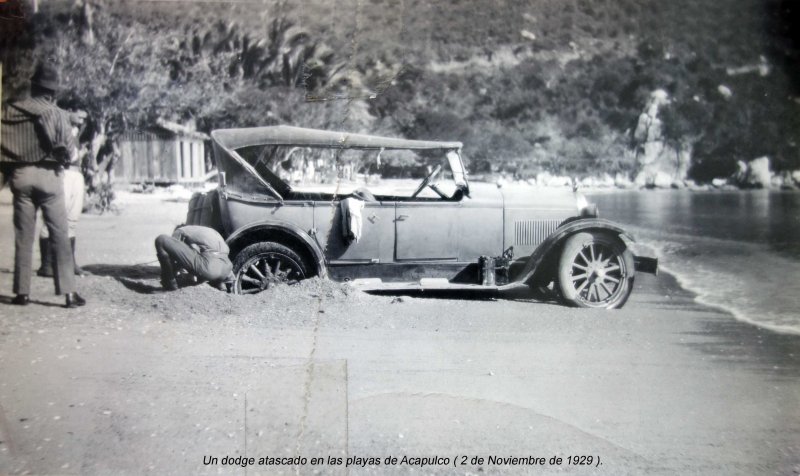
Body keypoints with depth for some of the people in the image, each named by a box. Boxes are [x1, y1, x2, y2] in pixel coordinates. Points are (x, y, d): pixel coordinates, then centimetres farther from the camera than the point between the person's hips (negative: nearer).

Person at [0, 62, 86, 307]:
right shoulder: (57, 114, -6)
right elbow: (68, 149, -6)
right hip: (48, 176, -3)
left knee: (23, 236, 9)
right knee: (60, 236, 0)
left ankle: (22, 292, 11)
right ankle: (68, 291, -3)